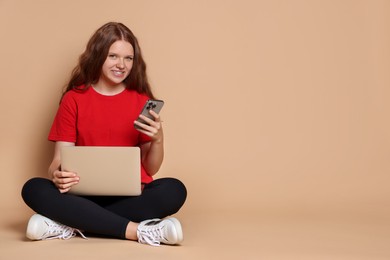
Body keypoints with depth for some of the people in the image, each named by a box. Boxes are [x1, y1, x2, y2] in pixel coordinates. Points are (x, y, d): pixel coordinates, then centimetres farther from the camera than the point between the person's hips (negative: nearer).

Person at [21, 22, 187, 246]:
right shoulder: (73, 99, 4)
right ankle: (138, 231, -31)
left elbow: (150, 169, 6)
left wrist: (158, 139, -15)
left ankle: (72, 225, -27)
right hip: (85, 194, 0)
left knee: (174, 190, -30)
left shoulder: (142, 100, 5)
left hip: (130, 195, 1)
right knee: (33, 189, -29)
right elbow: (60, 159, 0)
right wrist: (57, 175, -24)